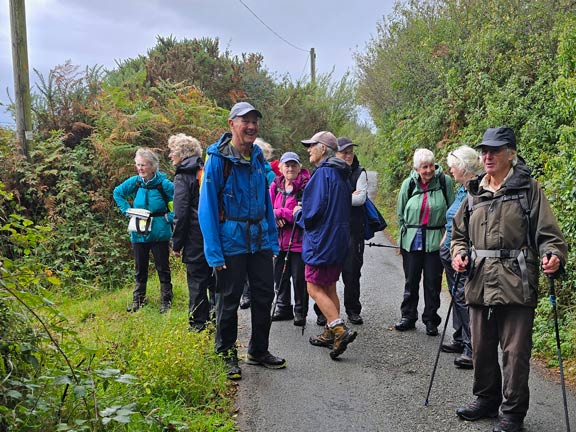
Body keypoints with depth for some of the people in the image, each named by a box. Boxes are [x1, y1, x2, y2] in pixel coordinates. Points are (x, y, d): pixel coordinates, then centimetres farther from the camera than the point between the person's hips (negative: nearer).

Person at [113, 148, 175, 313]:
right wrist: (127, 210, 5)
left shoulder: (163, 183, -14)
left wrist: (170, 216, -12)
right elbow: (117, 193, 15)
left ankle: (166, 301, 17)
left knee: (163, 269, 6)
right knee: (140, 269, 15)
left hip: (159, 233, -4)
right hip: (138, 233, 4)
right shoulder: (134, 182, -2)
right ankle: (137, 301, 27)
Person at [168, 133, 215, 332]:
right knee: (214, 279, 14)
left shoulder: (183, 177, -8)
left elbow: (181, 213, -12)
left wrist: (177, 243, -6)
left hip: (195, 238, -7)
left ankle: (198, 324, 5)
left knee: (196, 280, 0)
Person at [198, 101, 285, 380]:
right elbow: (207, 206, -13)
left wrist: (272, 239, 9)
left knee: (264, 295, 11)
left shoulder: (257, 156, 8)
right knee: (229, 301, 5)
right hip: (231, 242, -6)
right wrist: (214, 251, -17)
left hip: (259, 240, 6)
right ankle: (227, 355, 22)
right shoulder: (218, 158, -11)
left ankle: (259, 351, 28)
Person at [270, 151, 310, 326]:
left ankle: (300, 312, 15)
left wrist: (280, 212, -12)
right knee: (280, 276, 14)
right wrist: (276, 218, -11)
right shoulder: (276, 185, 8)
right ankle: (283, 309, 30)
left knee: (299, 278, 1)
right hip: (280, 239, 6)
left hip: (299, 240, -6)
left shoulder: (306, 186, -9)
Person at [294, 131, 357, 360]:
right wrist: (304, 211, 23)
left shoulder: (322, 173, -15)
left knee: (315, 288, -7)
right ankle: (331, 333, 21)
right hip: (339, 240, 10)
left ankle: (340, 329, -16)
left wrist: (298, 213, 1)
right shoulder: (340, 175, 15)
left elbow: (312, 212, -20)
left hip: (322, 241, -10)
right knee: (329, 288, 15)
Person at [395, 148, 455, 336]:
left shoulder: (445, 181, -6)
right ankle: (408, 317, 25)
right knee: (411, 280, 11)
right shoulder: (409, 183, 0)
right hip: (411, 240, 2)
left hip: (435, 240, -2)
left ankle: (431, 320, 17)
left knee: (433, 281, 4)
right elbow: (401, 213, 11)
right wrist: (405, 233, 9)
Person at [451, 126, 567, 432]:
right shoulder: (475, 193, 13)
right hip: (479, 284, 5)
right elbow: (459, 233, 21)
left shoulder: (528, 189, 0)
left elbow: (549, 234, -4)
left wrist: (553, 255, -23)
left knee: (515, 352, 0)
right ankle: (486, 400, 33)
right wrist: (459, 254, 3)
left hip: (516, 285, -5)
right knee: (482, 348, 14)